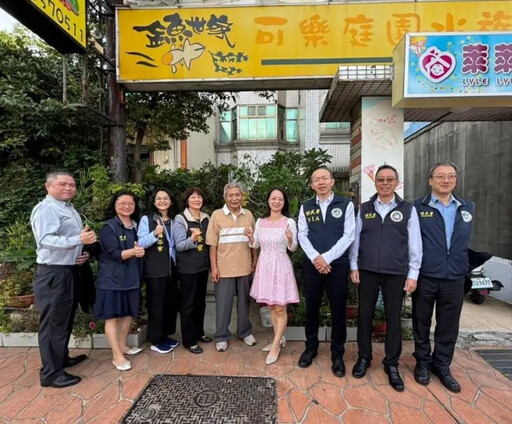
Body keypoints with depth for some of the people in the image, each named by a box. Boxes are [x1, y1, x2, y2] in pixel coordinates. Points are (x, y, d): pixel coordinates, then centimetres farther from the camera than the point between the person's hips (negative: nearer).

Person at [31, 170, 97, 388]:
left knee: (66, 319, 21)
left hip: (70, 271, 10)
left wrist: (83, 253, 3)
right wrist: (79, 240, -34)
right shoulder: (45, 209, -15)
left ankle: (62, 358, 37)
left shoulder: (70, 209, 15)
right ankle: (51, 373, 13)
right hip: (53, 274, -10)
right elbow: (46, 240, -27)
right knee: (53, 323, 1)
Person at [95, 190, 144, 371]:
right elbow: (113, 253, -18)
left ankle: (122, 346, 30)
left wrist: (140, 251, -8)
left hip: (131, 277, 6)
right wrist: (132, 251, -35)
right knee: (112, 316, 0)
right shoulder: (108, 227, -9)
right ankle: (117, 355, 8)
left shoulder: (136, 226, 9)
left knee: (128, 313, 13)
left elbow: (142, 247, 16)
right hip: (112, 278, -6)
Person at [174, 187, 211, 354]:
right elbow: (179, 245, -16)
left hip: (203, 266, 6)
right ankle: (189, 340, 17)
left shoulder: (206, 218, 6)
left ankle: (199, 332, 34)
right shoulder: (180, 219, -10)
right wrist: (192, 239, -33)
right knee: (188, 303, 4)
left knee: (200, 302, 17)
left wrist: (211, 263, 2)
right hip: (187, 268, -5)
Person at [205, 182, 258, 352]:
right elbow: (212, 244, -6)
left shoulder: (248, 215, 3)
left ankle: (245, 331, 35)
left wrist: (255, 260, 7)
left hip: (244, 267, 3)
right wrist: (214, 266, -8)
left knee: (244, 301, 16)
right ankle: (221, 336, 25)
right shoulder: (217, 215, -6)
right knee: (223, 303, 8)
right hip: (224, 267, -2)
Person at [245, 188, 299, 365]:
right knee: (271, 306, 16)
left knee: (280, 308, 2)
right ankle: (279, 339, 33)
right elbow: (255, 246, 9)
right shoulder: (260, 222, 4)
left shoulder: (290, 222, -7)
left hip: (280, 265, -4)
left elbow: (293, 248, -6)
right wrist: (250, 237, -11)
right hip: (264, 265, 5)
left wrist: (290, 239, -27)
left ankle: (276, 345, 17)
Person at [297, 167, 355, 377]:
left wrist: (327, 257, -13)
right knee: (311, 309, 13)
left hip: (337, 265, -2)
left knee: (338, 311, 8)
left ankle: (337, 354, 26)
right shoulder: (305, 207, 6)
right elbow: (302, 235, 1)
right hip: (311, 265, 2)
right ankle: (311, 347, 33)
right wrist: (316, 258, -13)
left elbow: (348, 235, -7)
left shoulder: (346, 205, -1)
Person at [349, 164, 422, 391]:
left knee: (393, 318, 9)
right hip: (367, 271, 1)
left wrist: (413, 274, -3)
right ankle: (364, 357, 28)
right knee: (365, 315, 10)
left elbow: (415, 244, 1)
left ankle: (391, 364, 26)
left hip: (396, 273, -1)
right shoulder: (364, 209, 4)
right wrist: (353, 266, 1)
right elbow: (355, 239, 5)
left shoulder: (408, 209, 1)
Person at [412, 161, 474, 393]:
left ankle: (442, 365, 31)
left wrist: (463, 265, 16)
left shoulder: (467, 207, 8)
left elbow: (465, 240, 18)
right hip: (425, 277, -3)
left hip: (454, 278, 3)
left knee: (449, 326, 12)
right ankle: (423, 362, 29)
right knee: (422, 322, 11)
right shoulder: (418, 207, -4)